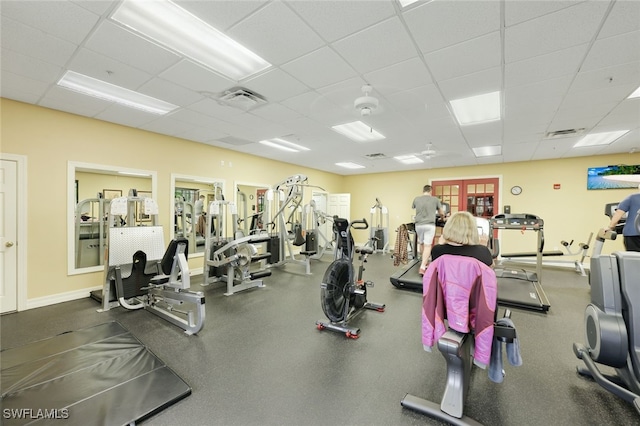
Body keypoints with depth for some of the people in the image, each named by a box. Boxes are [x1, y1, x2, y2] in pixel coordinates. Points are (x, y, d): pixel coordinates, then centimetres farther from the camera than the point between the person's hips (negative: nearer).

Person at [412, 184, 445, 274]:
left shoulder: (416, 199, 7)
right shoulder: (435, 199, 4)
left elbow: (413, 208, 27)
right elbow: (442, 213, 15)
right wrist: (443, 216, 39)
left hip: (418, 225, 3)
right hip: (430, 225, -2)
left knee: (421, 244, 19)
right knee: (427, 246, -3)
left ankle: (424, 263, 34)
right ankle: (422, 267, -12)